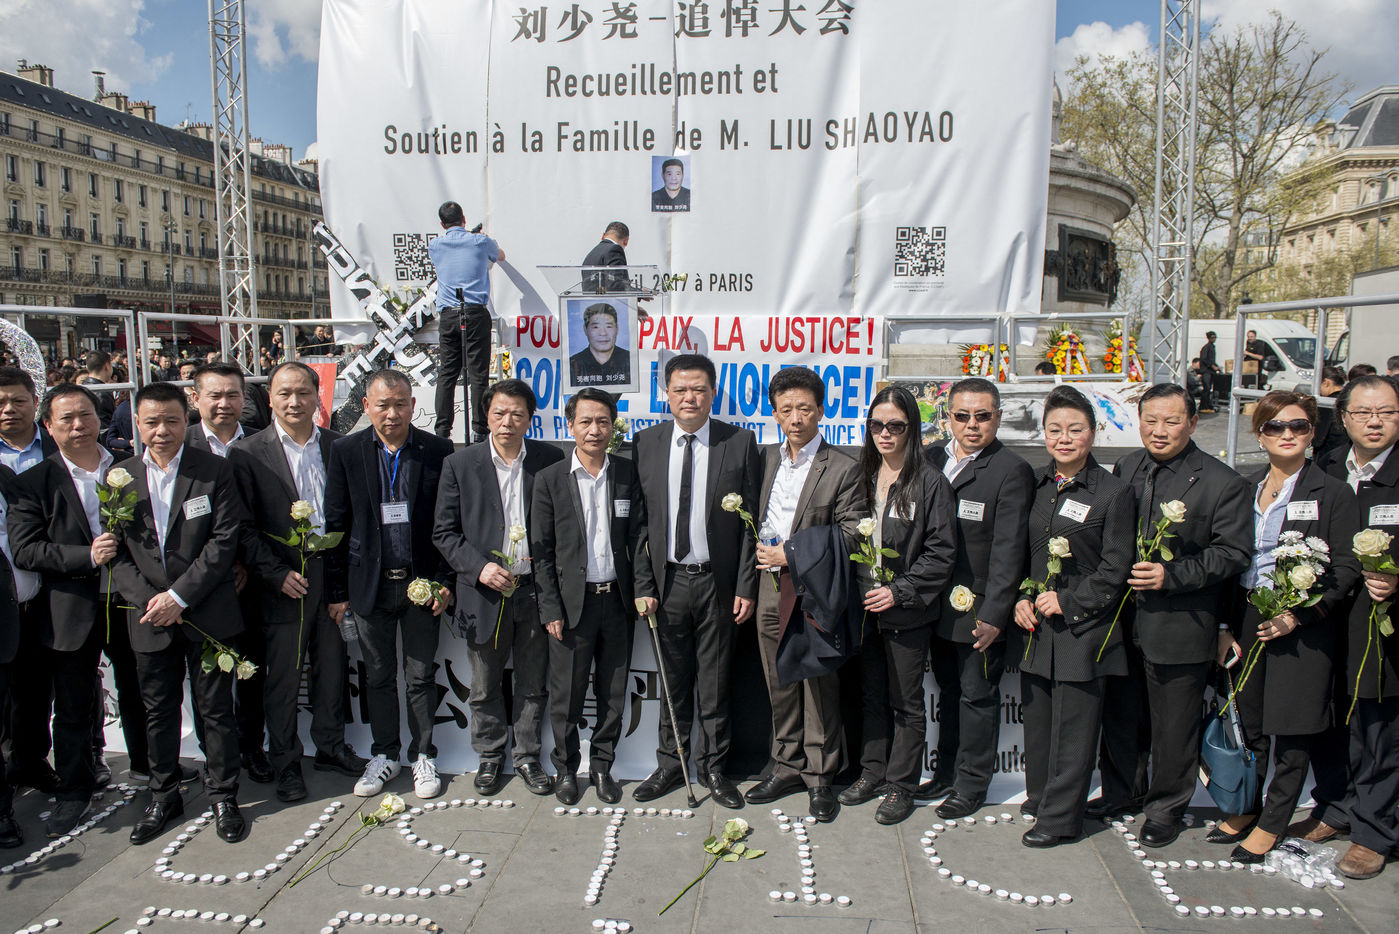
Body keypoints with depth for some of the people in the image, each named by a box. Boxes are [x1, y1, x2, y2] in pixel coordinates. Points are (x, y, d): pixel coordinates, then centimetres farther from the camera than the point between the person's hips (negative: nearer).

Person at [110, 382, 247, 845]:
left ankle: (223, 796, 22)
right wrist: (148, 599, -11)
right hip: (149, 617, 3)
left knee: (216, 709, 7)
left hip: (207, 614, -3)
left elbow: (224, 541, -10)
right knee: (158, 711, 14)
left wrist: (179, 595, -15)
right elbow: (116, 552, 3)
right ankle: (163, 798, 31)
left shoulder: (215, 471, -4)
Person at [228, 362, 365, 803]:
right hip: (282, 583, -3)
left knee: (332, 666, 13)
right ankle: (285, 762, 22)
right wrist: (277, 574, -13)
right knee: (282, 677, 6)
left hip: (331, 573, 3)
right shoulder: (248, 454, -5)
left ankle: (331, 747, 31)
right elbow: (243, 529, -7)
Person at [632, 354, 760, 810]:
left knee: (715, 684, 11)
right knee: (673, 682, 14)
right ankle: (669, 765, 30)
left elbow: (750, 520, -3)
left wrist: (745, 587, -7)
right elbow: (637, 516, 5)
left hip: (718, 583, -1)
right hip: (667, 581, 2)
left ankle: (712, 768, 27)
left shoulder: (740, 442, -4)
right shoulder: (645, 443, 2)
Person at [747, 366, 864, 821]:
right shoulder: (766, 459, 9)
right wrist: (760, 550, 2)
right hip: (771, 590, 5)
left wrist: (792, 555, -14)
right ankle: (786, 765, 28)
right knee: (779, 683, 13)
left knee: (820, 685, 4)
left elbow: (851, 535, -10)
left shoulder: (843, 468, -7)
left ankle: (819, 776, 19)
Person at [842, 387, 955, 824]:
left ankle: (901, 785, 20)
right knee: (871, 695, 16)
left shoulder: (930, 481, -9)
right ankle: (872, 772, 30)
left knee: (906, 702, 7)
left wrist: (900, 591, -16)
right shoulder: (863, 476, 7)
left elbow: (941, 551, -11)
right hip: (864, 607, 5)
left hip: (906, 611, -5)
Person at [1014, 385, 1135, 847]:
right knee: (1036, 714, 14)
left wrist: (1067, 601, -13)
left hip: (1082, 627, -5)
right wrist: (1021, 599, 0)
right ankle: (1040, 795, 32)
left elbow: (1115, 569, -8)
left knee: (1073, 722, 2)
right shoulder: (1034, 484, 7)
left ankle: (1060, 817, 14)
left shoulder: (1113, 492, -7)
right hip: (1034, 623, 5)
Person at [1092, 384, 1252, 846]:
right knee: (1120, 714, 18)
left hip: (1180, 628, -5)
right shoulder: (1126, 469, 7)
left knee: (1173, 725, 8)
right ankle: (1123, 791, 38)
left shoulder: (1222, 483, -8)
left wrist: (1172, 576, -21)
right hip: (1123, 621, 5)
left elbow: (1233, 553, -12)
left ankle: (1166, 807, 28)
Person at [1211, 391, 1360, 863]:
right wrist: (1224, 627, 4)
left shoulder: (1333, 493, -4)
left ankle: (1272, 823, 19)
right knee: (1249, 723, 12)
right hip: (1246, 620, 4)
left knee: (1292, 730, 4)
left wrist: (1299, 615, -17)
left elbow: (1345, 568, -8)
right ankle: (1246, 808, 29)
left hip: (1302, 627, -4)